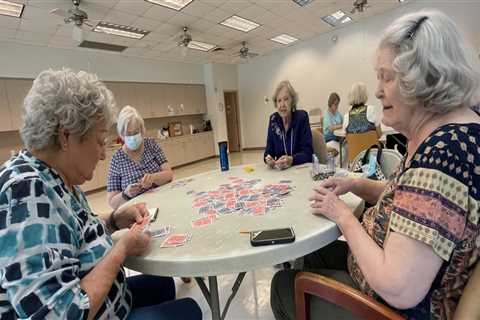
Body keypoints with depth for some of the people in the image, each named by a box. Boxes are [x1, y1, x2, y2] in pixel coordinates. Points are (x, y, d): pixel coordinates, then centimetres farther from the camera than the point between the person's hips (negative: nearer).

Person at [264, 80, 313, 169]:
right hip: (280, 170, 3)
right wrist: (268, 158, -19)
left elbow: (307, 152, -12)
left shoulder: (302, 117, -8)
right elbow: (269, 150, 3)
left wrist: (291, 160, -30)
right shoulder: (273, 119, 2)